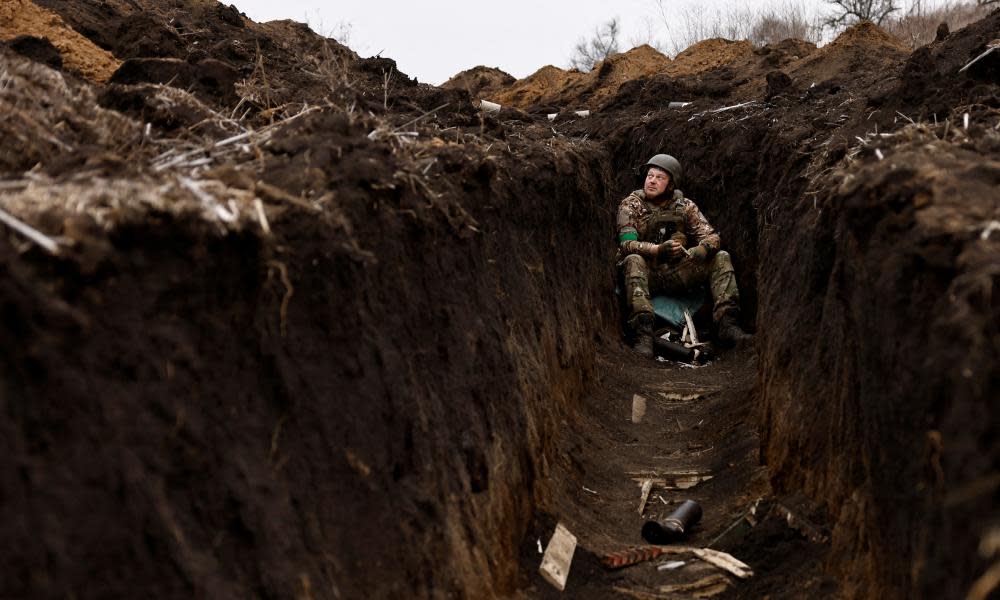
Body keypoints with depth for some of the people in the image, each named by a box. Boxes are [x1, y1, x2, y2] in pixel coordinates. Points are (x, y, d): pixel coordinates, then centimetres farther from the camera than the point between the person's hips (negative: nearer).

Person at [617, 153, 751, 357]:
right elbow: (626, 244, -16)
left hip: (676, 275, 3)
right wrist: (657, 250, -33)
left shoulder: (685, 206, 5)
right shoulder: (631, 205, -3)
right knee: (633, 261, -35)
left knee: (721, 258, -10)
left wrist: (688, 255, -25)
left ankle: (727, 325, -22)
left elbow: (712, 239, -3)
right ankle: (643, 333, -45)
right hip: (647, 275, -3)